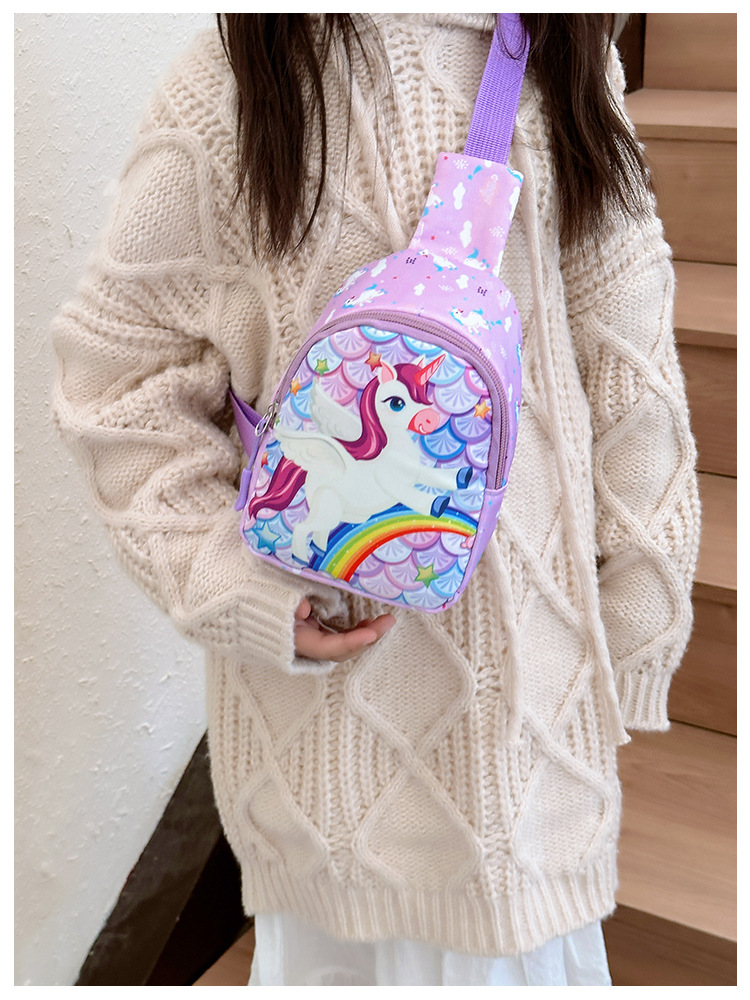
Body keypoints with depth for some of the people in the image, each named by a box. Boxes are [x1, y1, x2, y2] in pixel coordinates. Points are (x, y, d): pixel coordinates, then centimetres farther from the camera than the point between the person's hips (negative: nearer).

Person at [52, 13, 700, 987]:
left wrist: (635, 615, 4)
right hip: (334, 641, -2)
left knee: (532, 920, 19)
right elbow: (120, 371, -4)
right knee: (345, 925, 17)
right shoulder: (229, 95, -11)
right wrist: (229, 579, -14)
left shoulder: (565, 66, -1)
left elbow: (622, 367, 2)